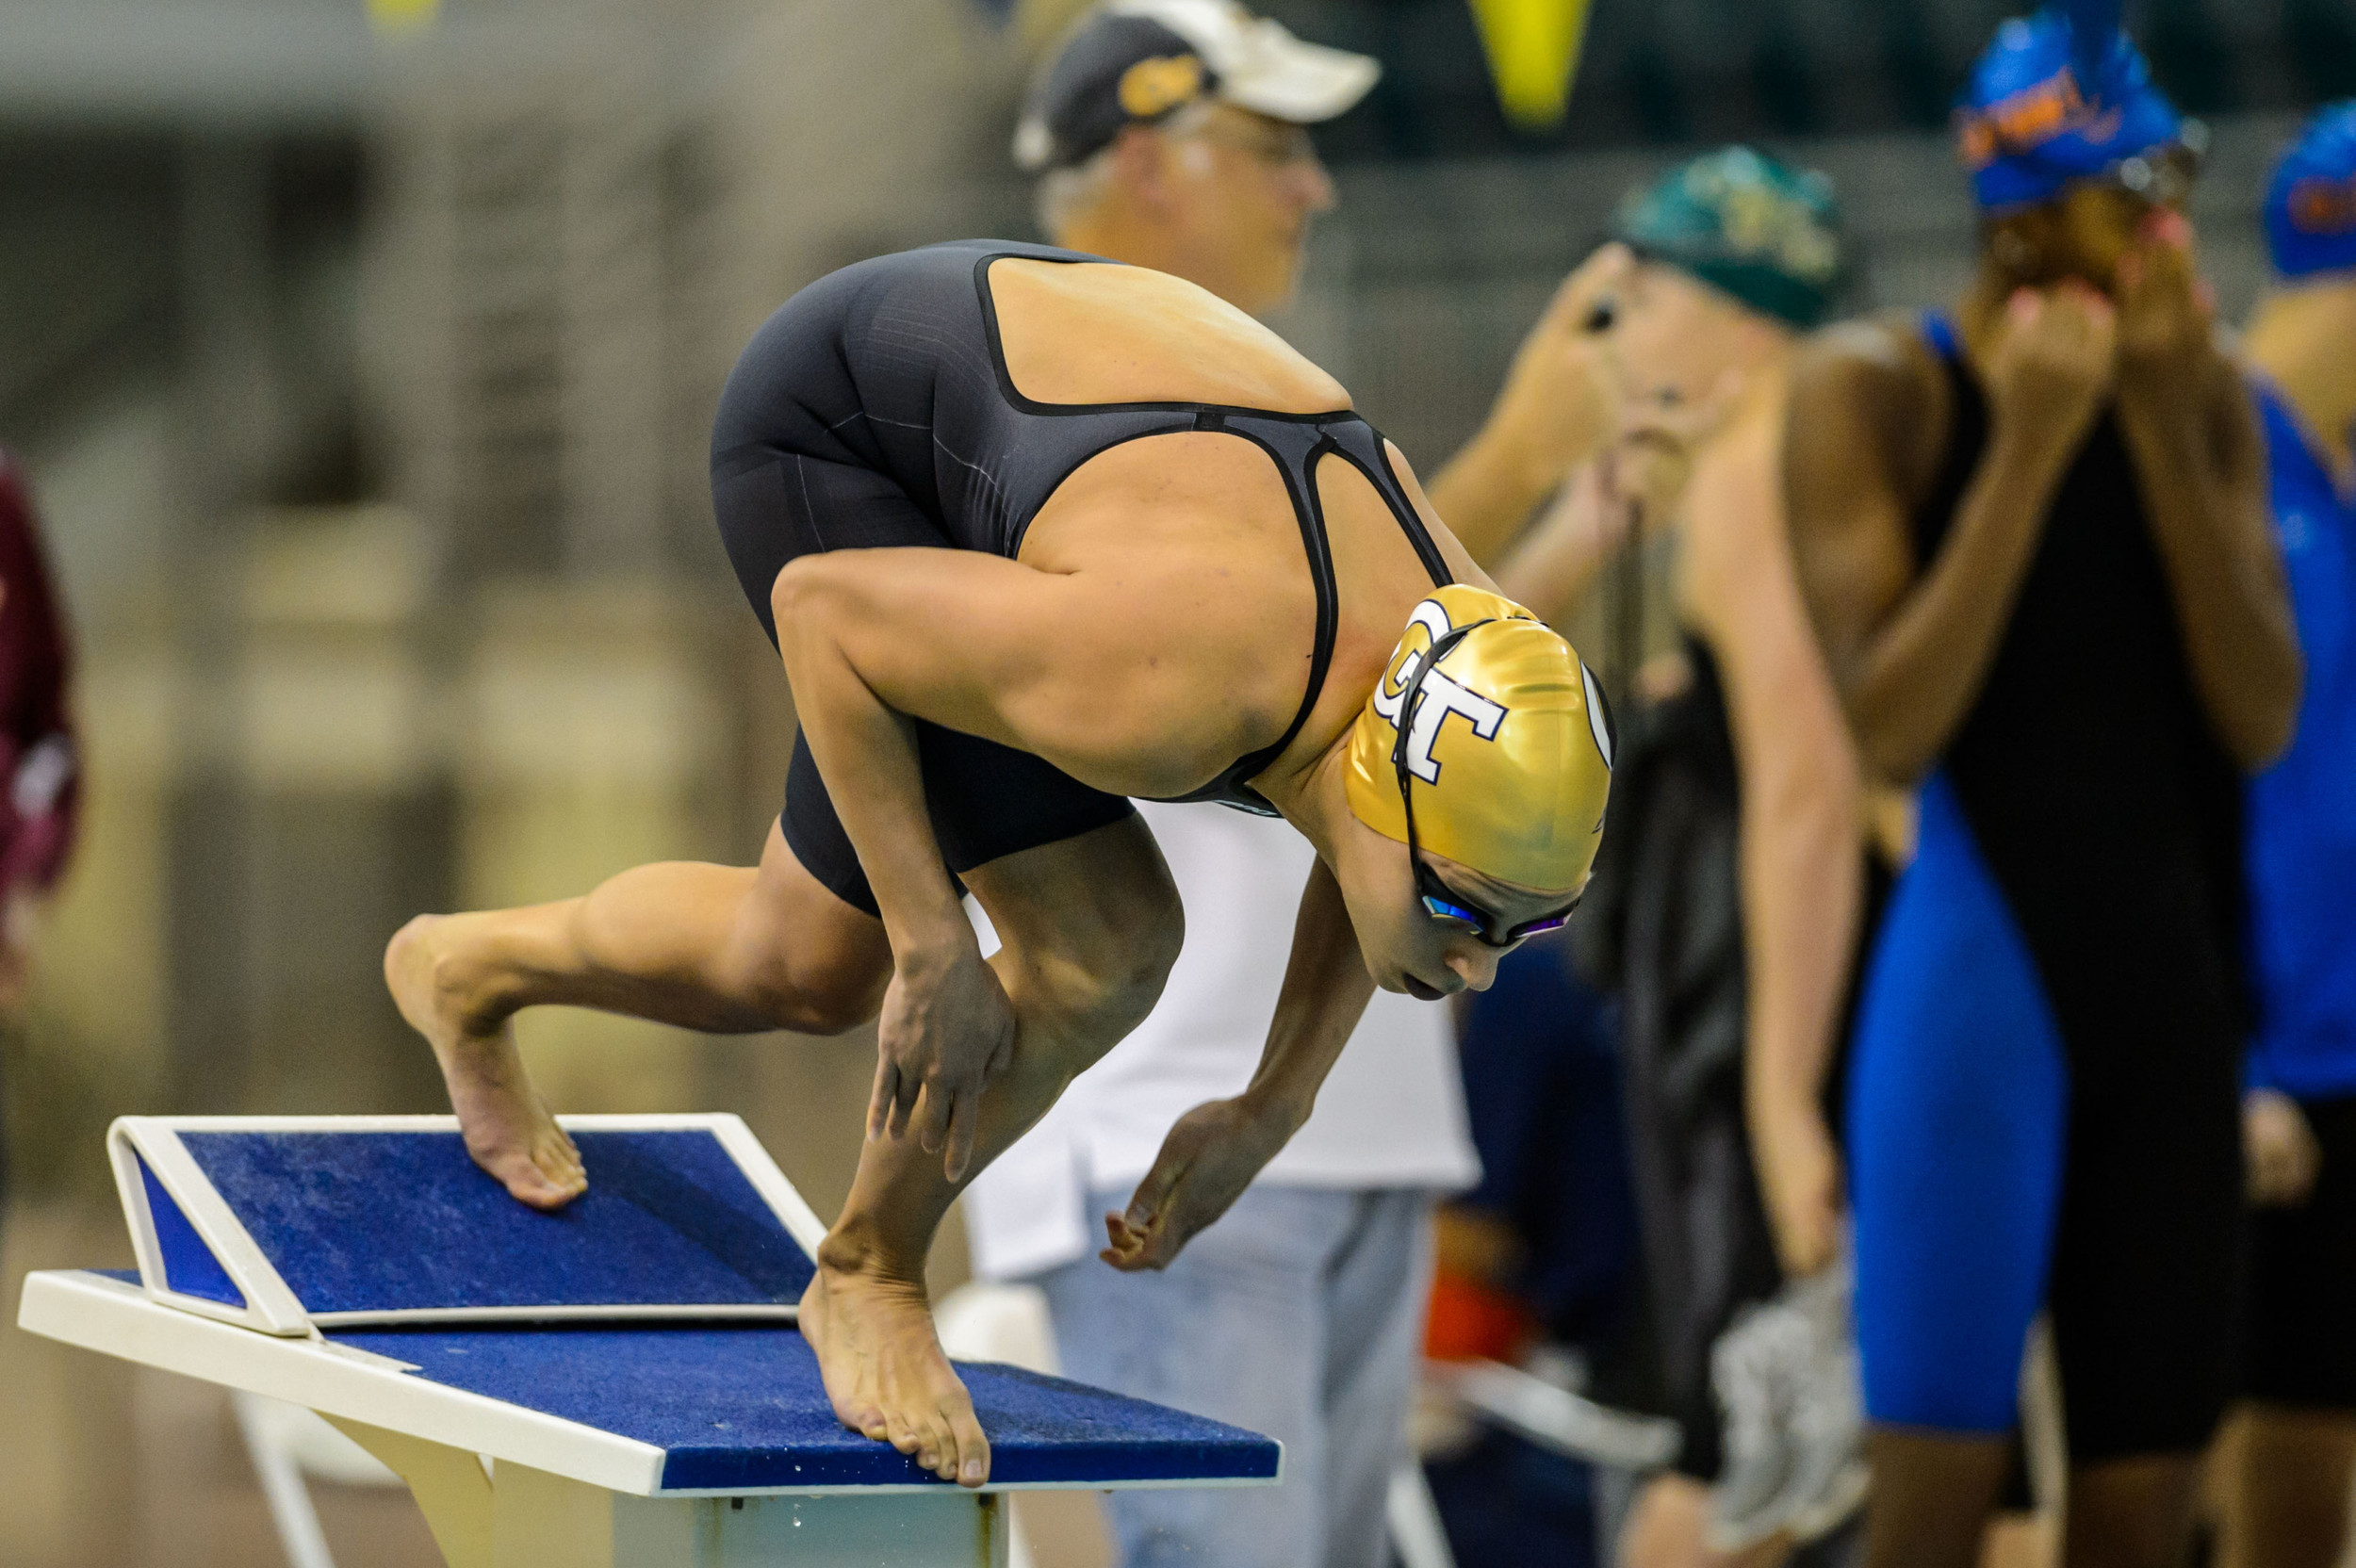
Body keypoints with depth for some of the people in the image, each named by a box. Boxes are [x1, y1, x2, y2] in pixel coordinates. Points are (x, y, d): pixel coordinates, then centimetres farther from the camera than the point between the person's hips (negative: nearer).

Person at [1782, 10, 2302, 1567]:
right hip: (1980, 966, -5)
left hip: (2169, 971, 5)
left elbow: (2261, 719, -2)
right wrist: (2031, 447, -17)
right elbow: (1892, 724, -13)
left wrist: (2166, 433, -10)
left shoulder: (2204, 400, 8)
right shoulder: (1877, 389, -5)